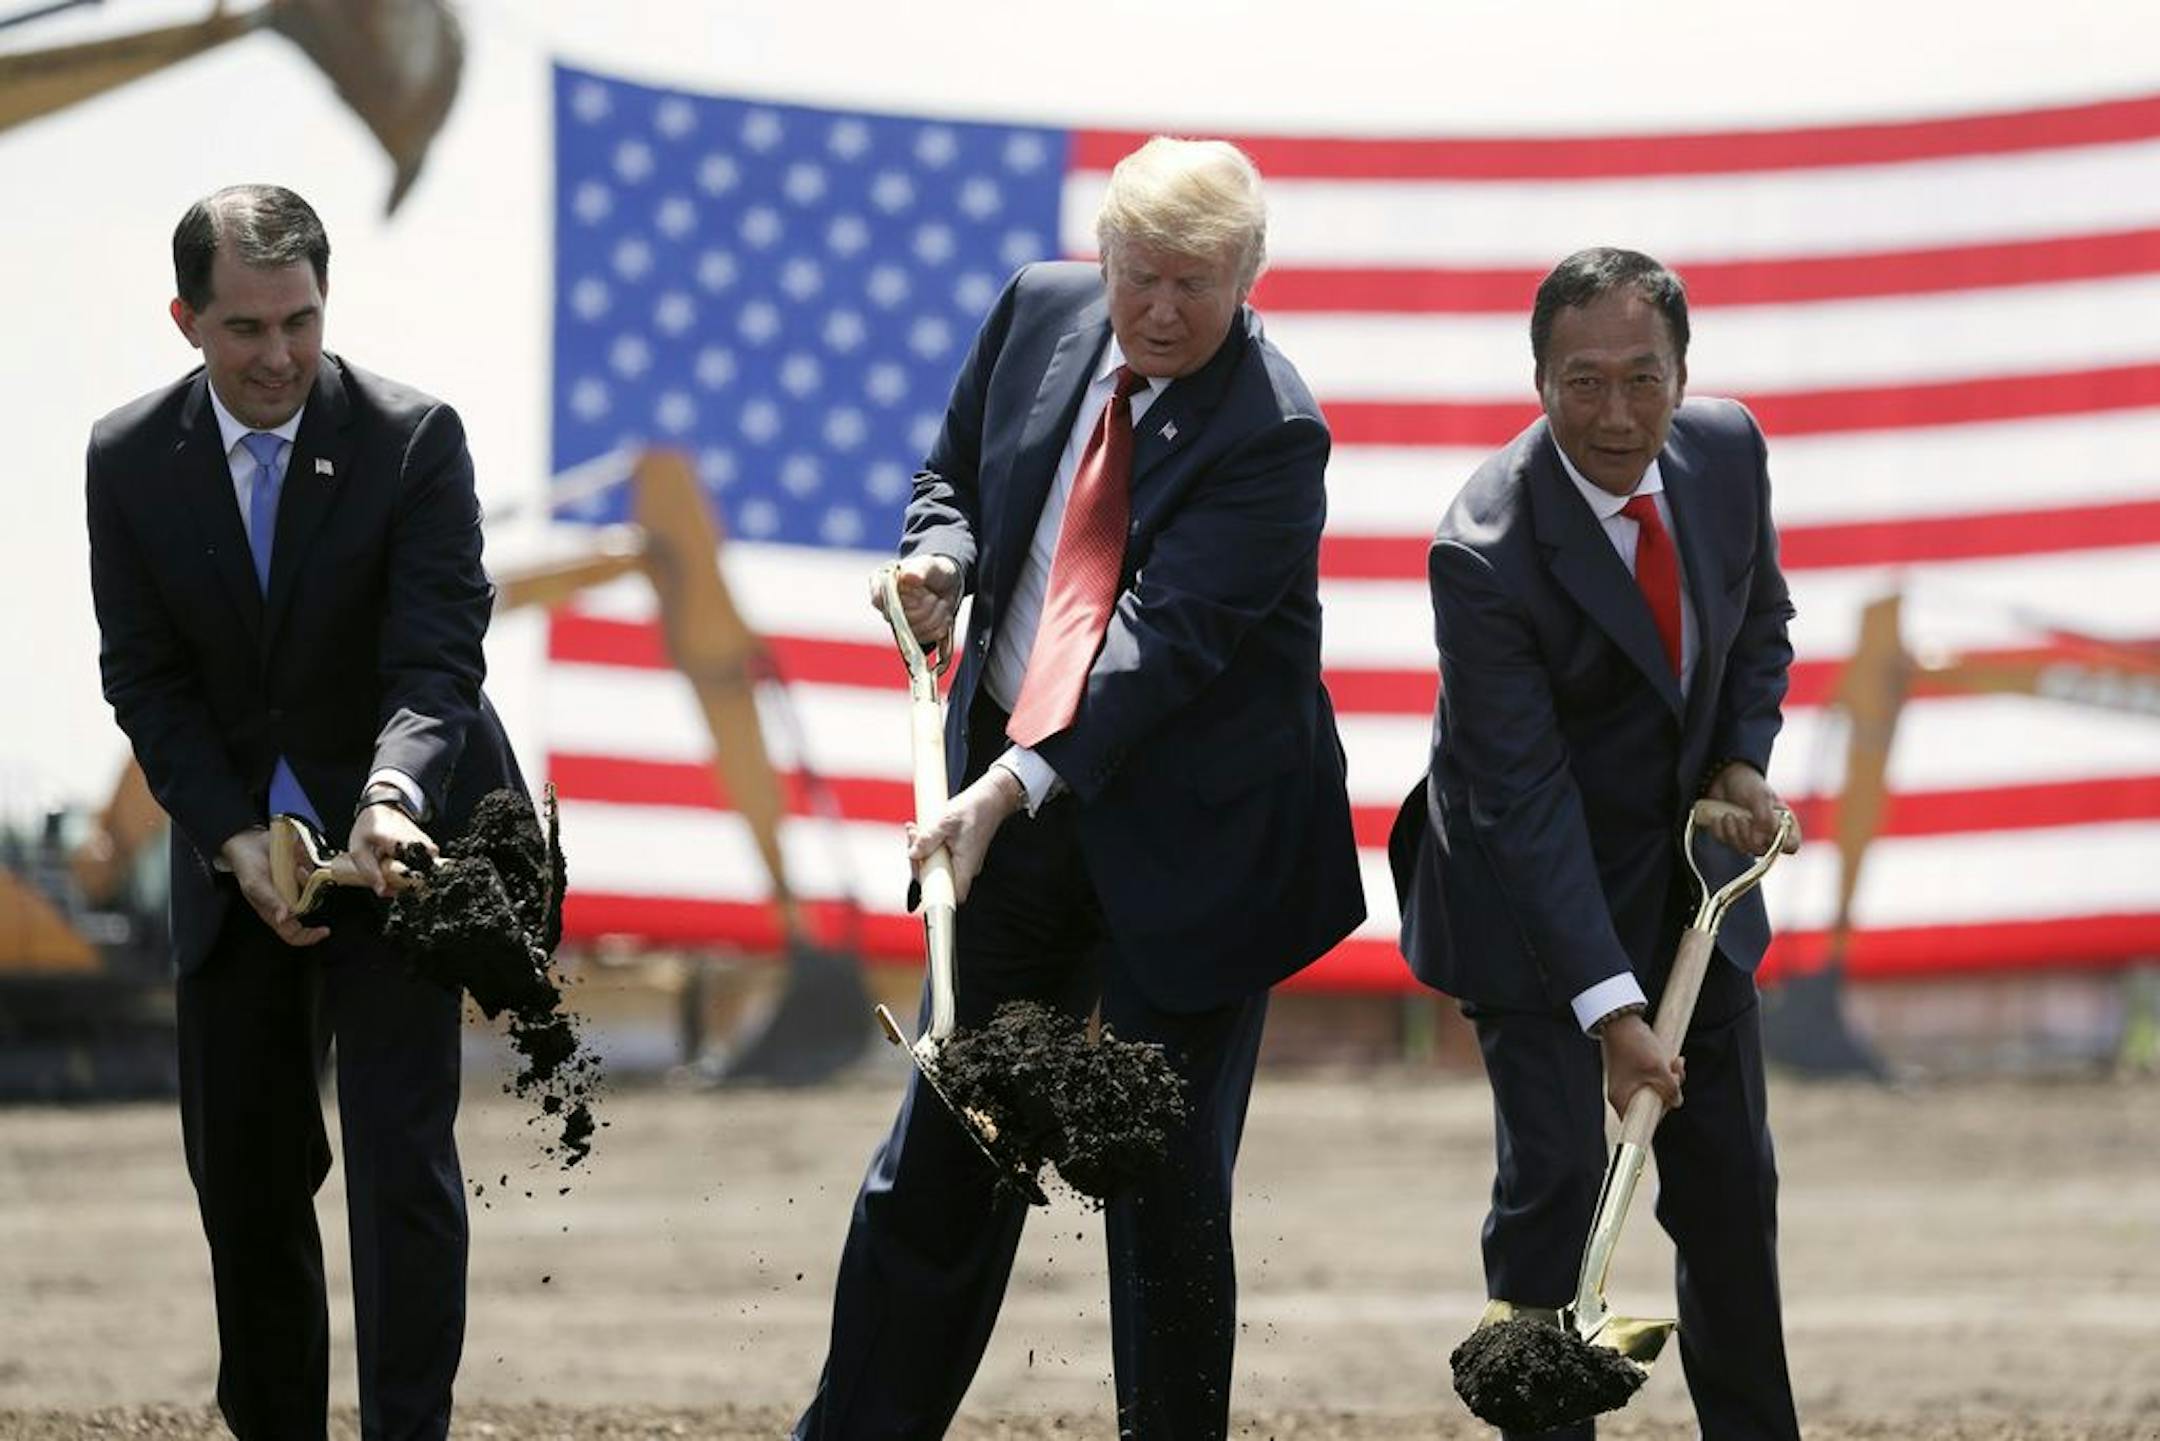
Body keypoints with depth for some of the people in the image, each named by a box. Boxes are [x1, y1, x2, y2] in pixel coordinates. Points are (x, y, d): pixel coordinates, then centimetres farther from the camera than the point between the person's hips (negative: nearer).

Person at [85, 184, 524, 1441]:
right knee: (240, 1156, 9)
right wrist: (240, 843, -16)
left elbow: (438, 657, -21)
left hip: (398, 833, -4)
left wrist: (392, 797, -40)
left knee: (401, 1145, -12)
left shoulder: (414, 439, -15)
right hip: (234, 849, 4)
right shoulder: (132, 458, -6)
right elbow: (146, 678, -3)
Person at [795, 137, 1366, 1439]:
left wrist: (1014, 787, -33)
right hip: (1010, 797, 5)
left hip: (1184, 836, -5)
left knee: (1169, 1174, 0)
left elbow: (1164, 639, -25)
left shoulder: (1270, 436, -19)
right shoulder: (1040, 312, 0)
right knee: (945, 1141, 10)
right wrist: (942, 554, -7)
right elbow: (956, 469, 16)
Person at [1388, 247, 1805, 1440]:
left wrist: (1745, 755, -8)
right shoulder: (1486, 553, -29)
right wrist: (1611, 1010, -32)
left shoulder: (1727, 451, -11)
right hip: (1534, 888, -6)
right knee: (1556, 1172, -13)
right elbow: (1522, 800, -28)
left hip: (1690, 870, 6)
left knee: (1730, 1182, 10)